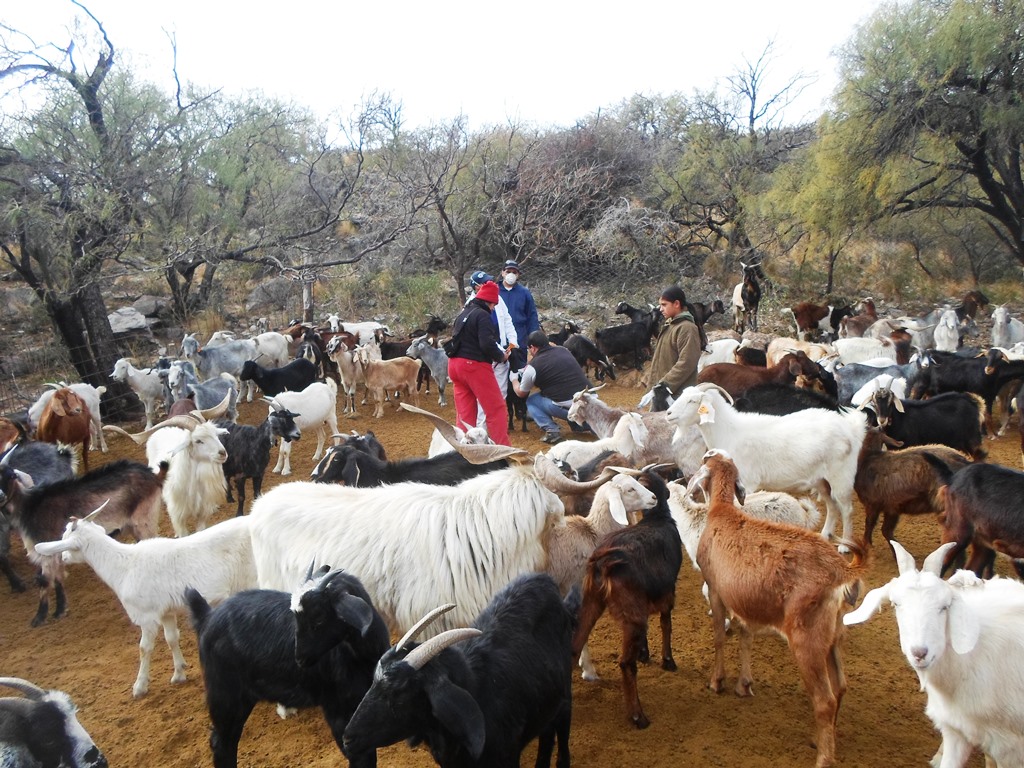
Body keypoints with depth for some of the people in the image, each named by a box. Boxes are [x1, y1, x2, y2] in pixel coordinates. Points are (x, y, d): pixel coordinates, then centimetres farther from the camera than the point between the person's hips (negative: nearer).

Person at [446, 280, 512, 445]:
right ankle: (502, 448, -1)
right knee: (496, 407, -1)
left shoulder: (463, 314, 16)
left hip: (455, 364, 9)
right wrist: (500, 356, -4)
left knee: (464, 411, 11)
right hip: (474, 365, -9)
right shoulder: (482, 315, -11)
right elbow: (487, 343, -21)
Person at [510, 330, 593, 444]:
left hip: (568, 408, -5)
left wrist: (514, 379, 36)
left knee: (531, 401, 17)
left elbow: (521, 393, 16)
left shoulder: (533, 367, -2)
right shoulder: (564, 350, 12)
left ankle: (552, 430, 0)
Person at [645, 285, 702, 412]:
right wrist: (657, 385, 16)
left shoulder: (687, 328, -13)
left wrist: (665, 385, -21)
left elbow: (686, 363, -21)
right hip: (660, 393, 9)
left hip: (676, 395, -9)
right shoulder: (668, 326, 16)